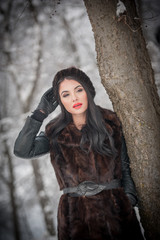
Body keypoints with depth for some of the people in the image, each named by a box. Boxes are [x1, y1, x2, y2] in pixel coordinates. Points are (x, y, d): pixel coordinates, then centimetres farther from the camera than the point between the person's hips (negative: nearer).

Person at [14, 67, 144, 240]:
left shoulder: (110, 123, 5)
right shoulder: (56, 133, 6)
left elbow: (125, 166, 10)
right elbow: (22, 151, -7)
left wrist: (130, 197, -3)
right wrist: (41, 112, -5)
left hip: (115, 207, 0)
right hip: (75, 213, 0)